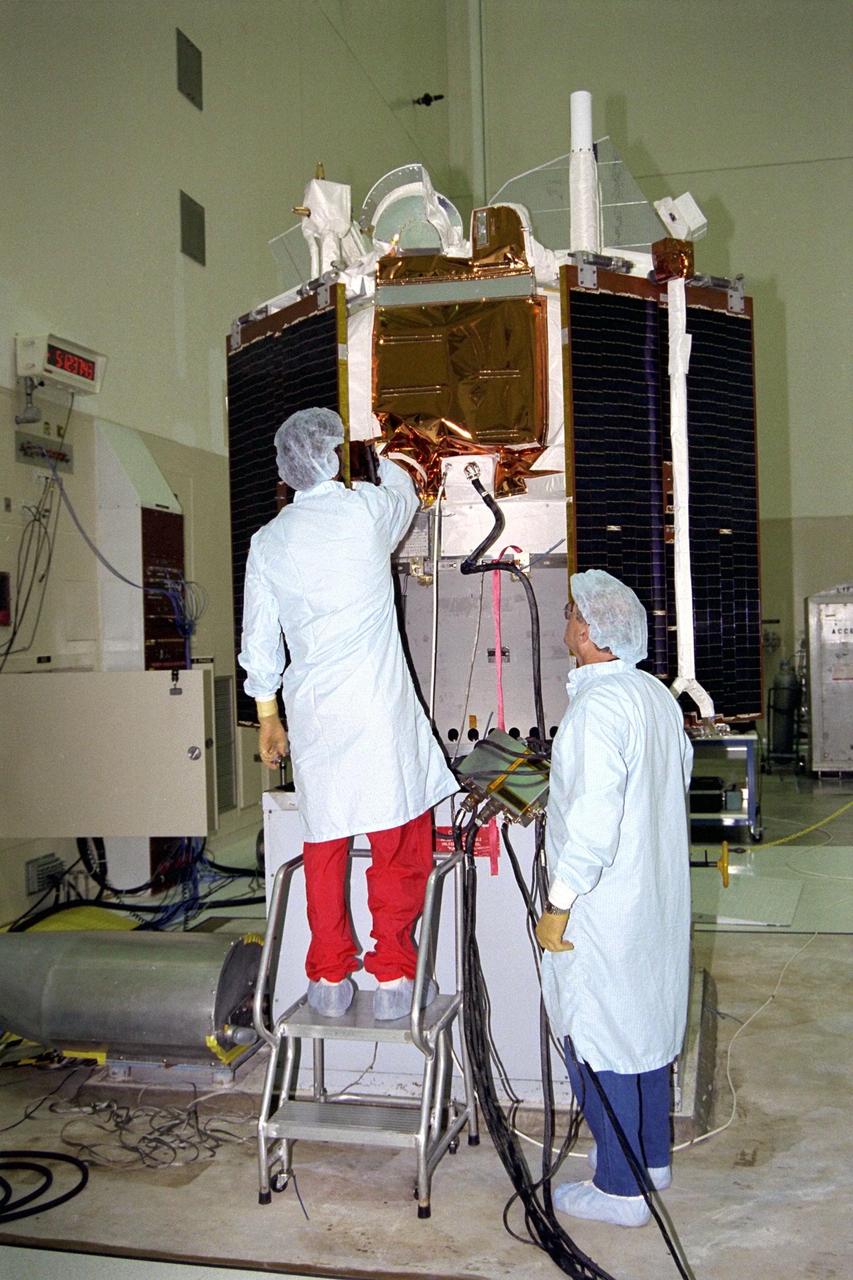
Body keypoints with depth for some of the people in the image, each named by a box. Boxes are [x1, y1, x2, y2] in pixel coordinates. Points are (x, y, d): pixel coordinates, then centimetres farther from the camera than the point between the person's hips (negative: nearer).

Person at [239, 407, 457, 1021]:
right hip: (379, 709, -4)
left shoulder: (268, 543, 8)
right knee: (399, 842, 5)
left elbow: (259, 641, 12)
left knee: (324, 843, 12)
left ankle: (330, 978, 20)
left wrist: (267, 716, 22)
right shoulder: (368, 509, -3)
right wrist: (381, 461, 42)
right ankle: (393, 976, 10)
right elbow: (408, 496, 22)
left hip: (312, 713, 4)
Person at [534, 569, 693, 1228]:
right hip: (657, 896, 9)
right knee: (646, 1024, 20)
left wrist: (559, 903, -21)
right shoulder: (658, 695, 6)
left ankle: (621, 1188, 15)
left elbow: (593, 816, -27)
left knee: (598, 1043, 3)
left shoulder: (598, 703, -22)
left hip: (604, 909, -9)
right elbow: (681, 773, 18)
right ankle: (652, 1156, 35)